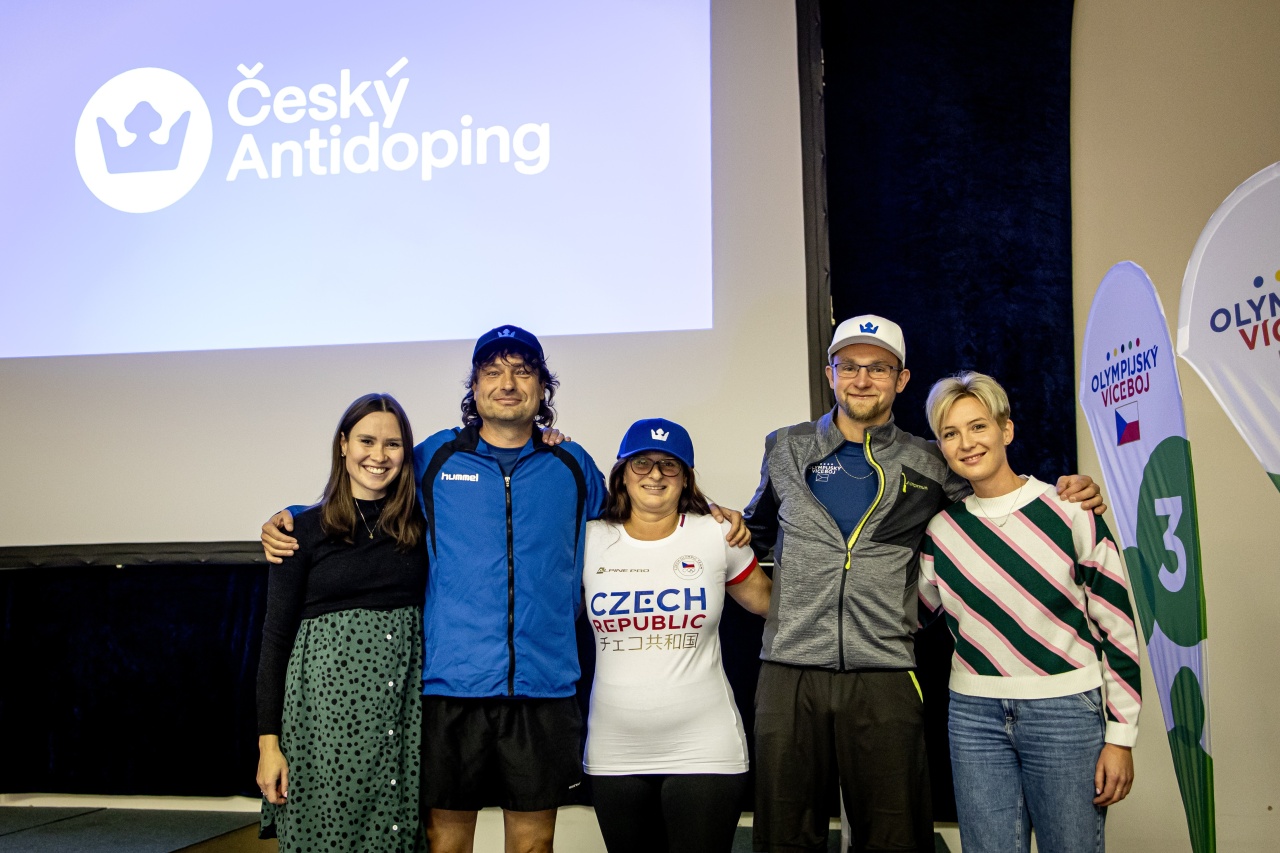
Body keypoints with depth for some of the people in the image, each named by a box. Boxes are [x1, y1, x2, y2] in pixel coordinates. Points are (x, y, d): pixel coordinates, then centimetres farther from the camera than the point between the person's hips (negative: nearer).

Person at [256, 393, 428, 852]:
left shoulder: (421, 524, 8)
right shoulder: (306, 529, 2)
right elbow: (276, 637, 1)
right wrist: (268, 740, -4)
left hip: (407, 707, 2)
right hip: (328, 704, -2)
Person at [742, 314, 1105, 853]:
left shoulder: (929, 466, 8)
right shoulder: (786, 451, 11)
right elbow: (759, 530, 25)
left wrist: (1070, 494, 1)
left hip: (884, 676, 0)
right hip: (789, 670, 1)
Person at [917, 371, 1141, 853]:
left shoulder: (1070, 511, -5)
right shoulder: (940, 528, 4)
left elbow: (1118, 628, -3)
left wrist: (1120, 737, -5)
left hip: (1067, 712, -3)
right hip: (974, 716, 3)